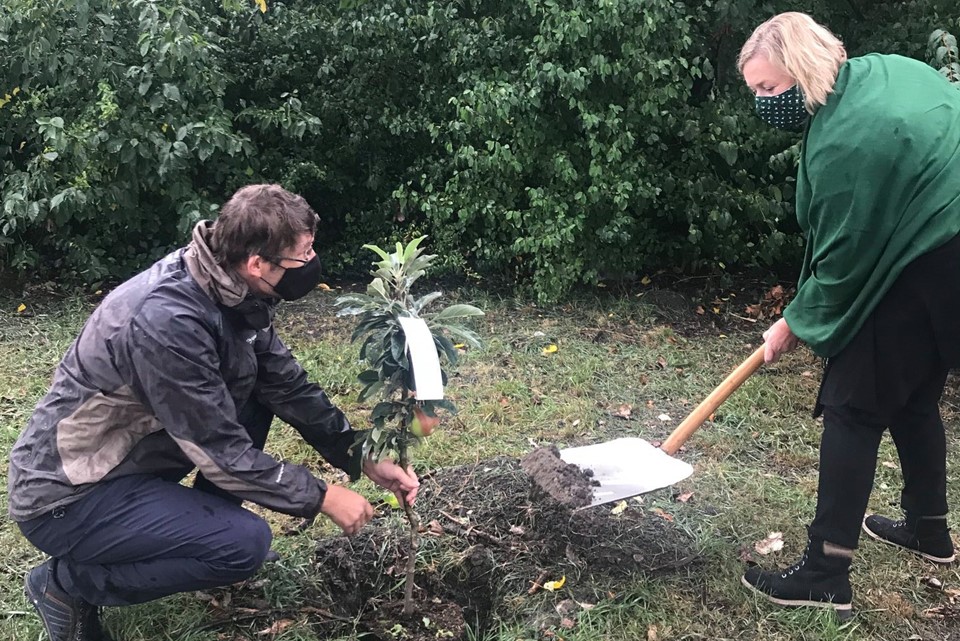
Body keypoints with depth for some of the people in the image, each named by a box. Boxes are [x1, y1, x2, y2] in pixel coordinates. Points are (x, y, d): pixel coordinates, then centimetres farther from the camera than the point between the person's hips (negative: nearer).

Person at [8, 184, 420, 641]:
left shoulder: (234, 290, -7)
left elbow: (288, 386, 3)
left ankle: (207, 527, 13)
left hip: (128, 454, 9)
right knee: (245, 543, -21)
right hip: (65, 497, -8)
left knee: (257, 381, 2)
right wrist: (321, 498, -14)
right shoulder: (167, 320, -32)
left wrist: (365, 460, 0)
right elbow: (221, 449, -25)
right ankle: (67, 583, -3)